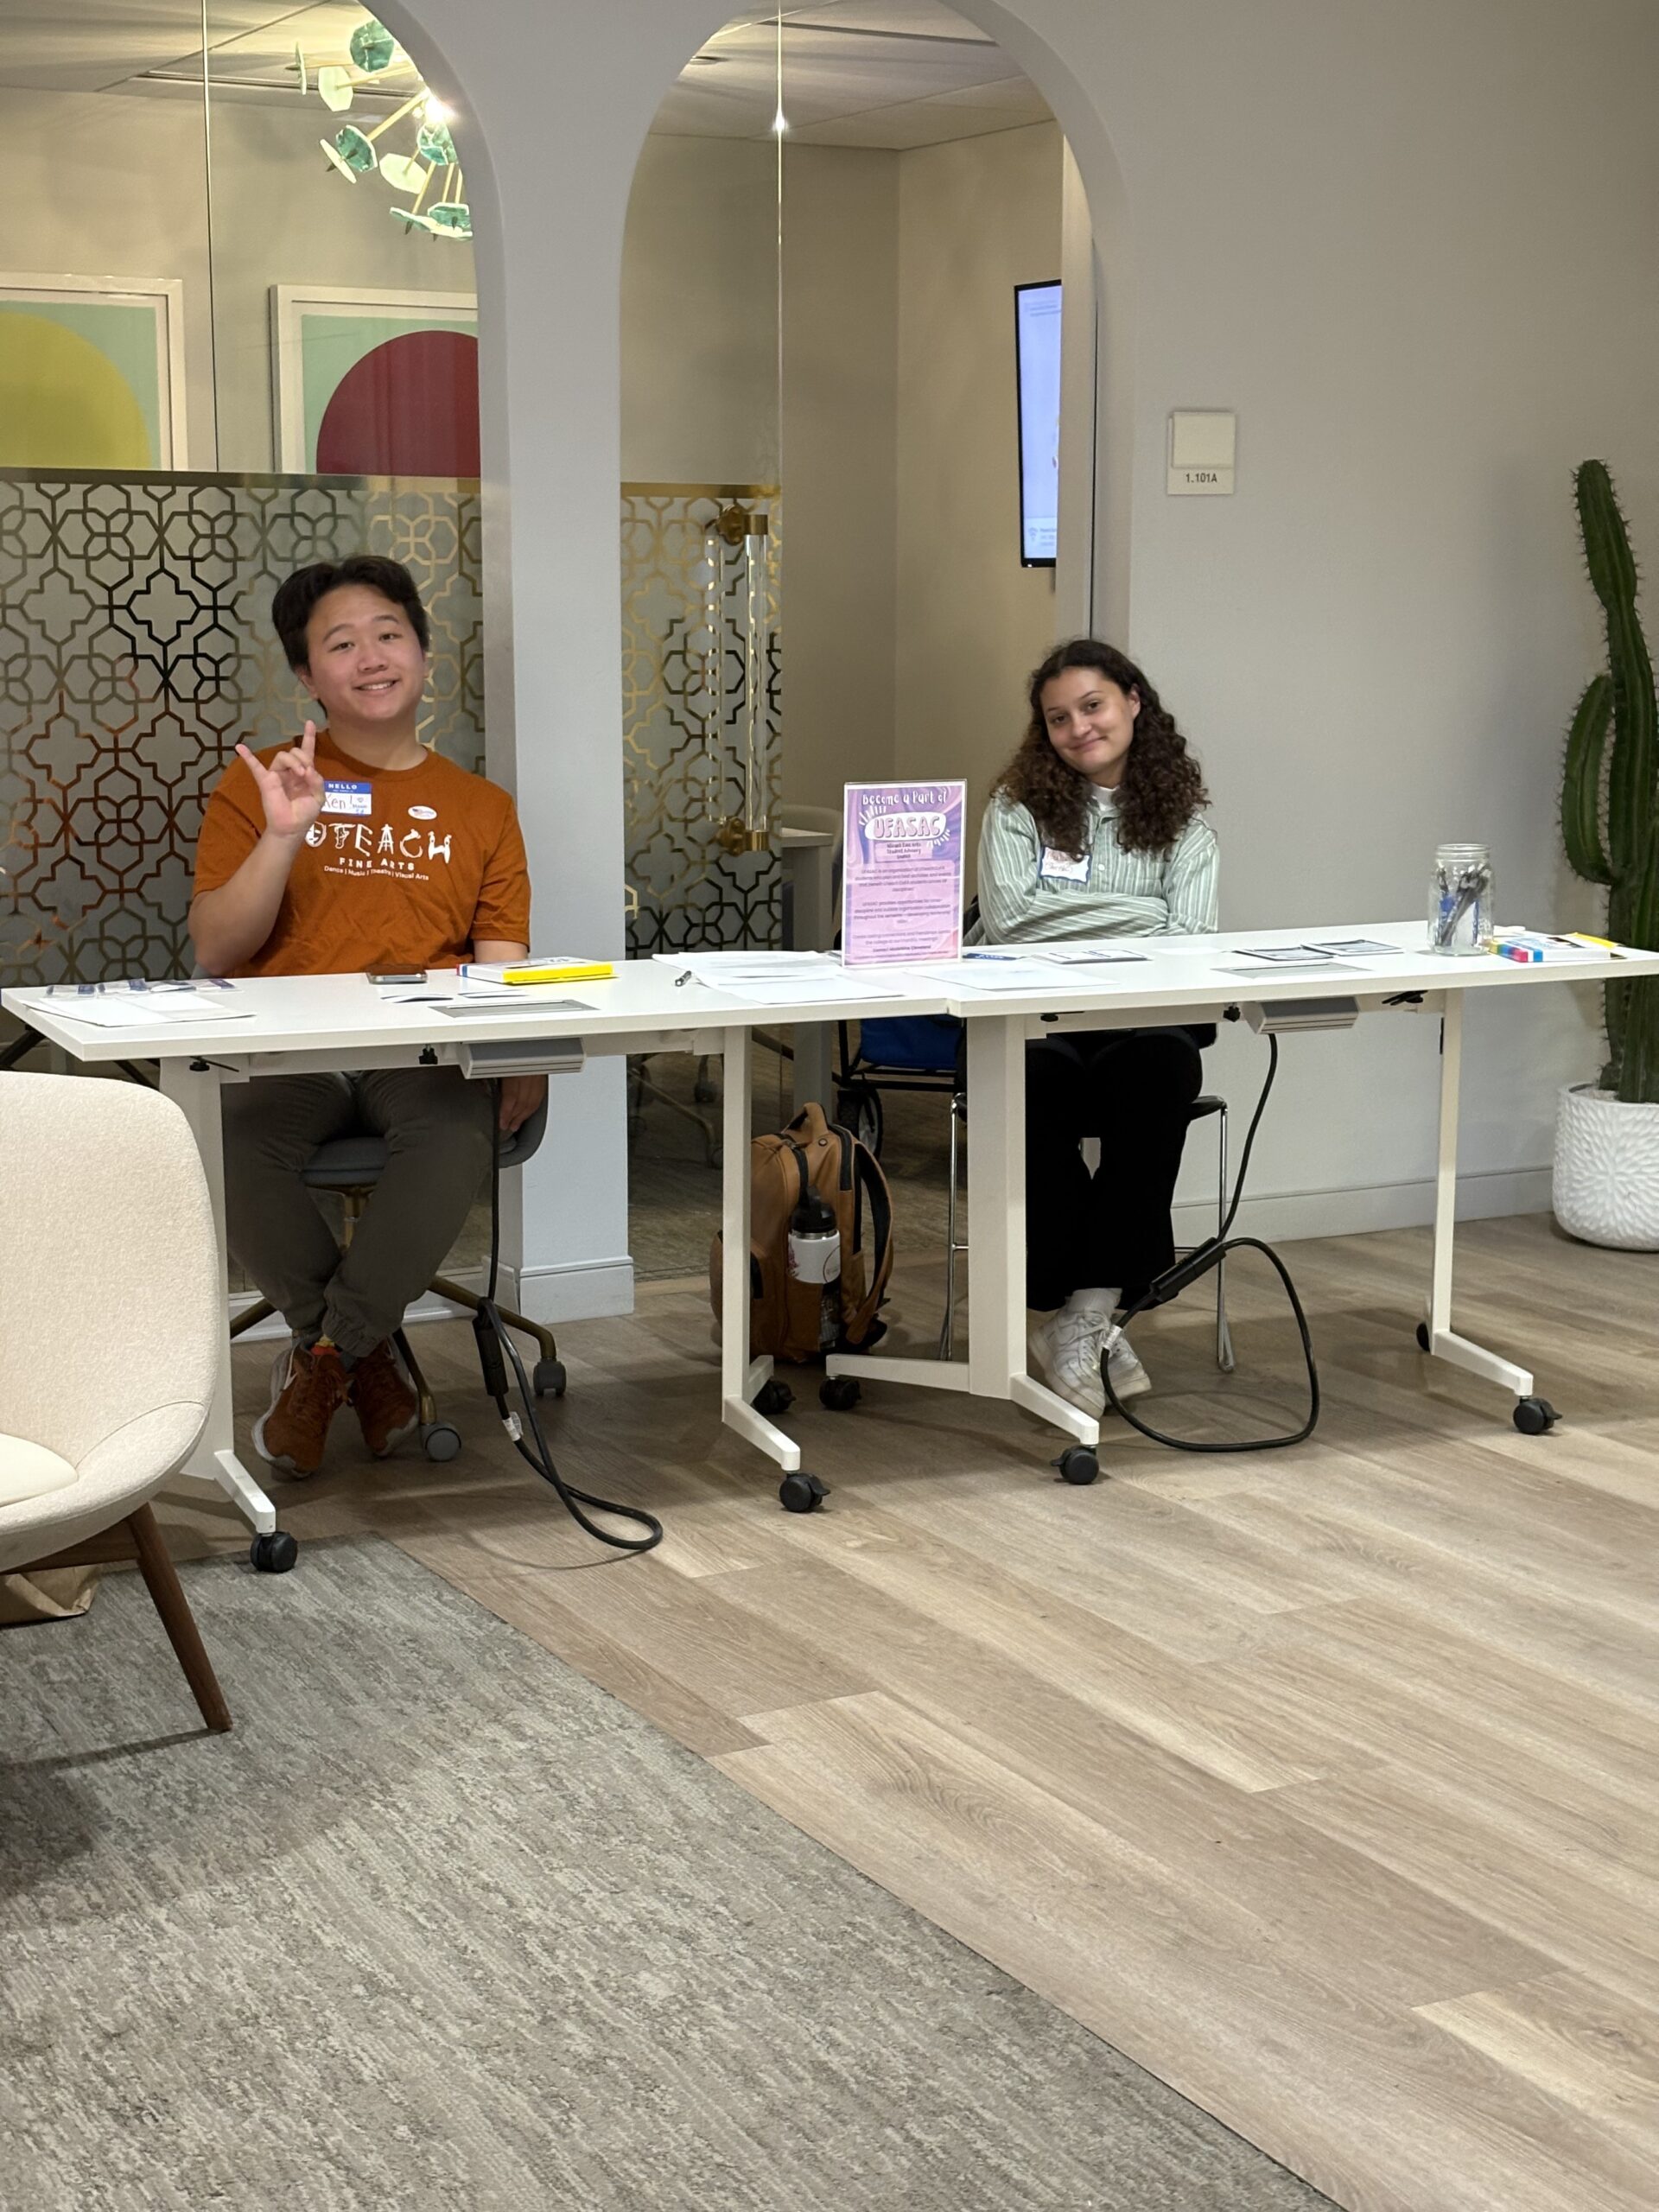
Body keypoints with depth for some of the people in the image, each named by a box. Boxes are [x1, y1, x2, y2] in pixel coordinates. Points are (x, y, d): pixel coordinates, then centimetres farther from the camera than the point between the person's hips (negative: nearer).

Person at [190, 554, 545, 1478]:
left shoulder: (482, 808, 17)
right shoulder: (261, 783, 12)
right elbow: (215, 949, 3)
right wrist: (283, 835, -11)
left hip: (424, 1052, 0)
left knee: (460, 1134, -35)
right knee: (236, 1140, -34)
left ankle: (324, 1353, -15)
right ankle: (363, 1350, -10)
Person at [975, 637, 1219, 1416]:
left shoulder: (1182, 815, 14)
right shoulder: (1019, 804, 10)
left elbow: (1189, 938, 1)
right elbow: (1007, 916, -6)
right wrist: (1138, 915, -4)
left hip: (1144, 1022, 1)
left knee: (1160, 1066, -35)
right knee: (1032, 1076, -37)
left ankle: (1087, 1315, -28)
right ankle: (1063, 1309, -23)